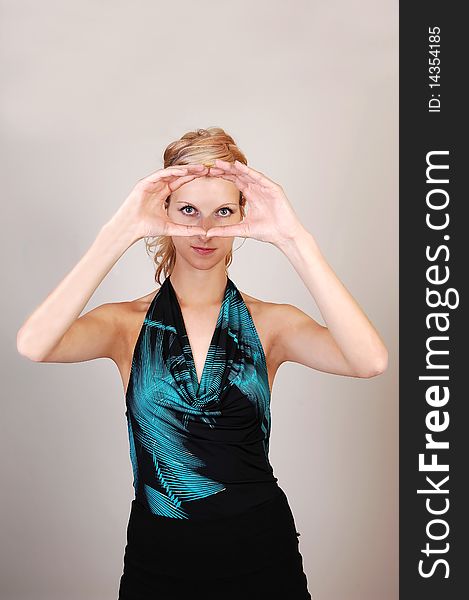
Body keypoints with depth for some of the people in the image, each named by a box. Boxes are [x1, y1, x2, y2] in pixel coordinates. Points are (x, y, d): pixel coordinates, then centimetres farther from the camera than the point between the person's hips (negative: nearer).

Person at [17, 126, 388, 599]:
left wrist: (293, 239, -27)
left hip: (260, 550, 1)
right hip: (157, 559, 0)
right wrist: (121, 232, -27)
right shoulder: (128, 324, -4)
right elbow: (34, 345, -24)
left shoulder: (269, 323, -3)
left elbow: (370, 361, -22)